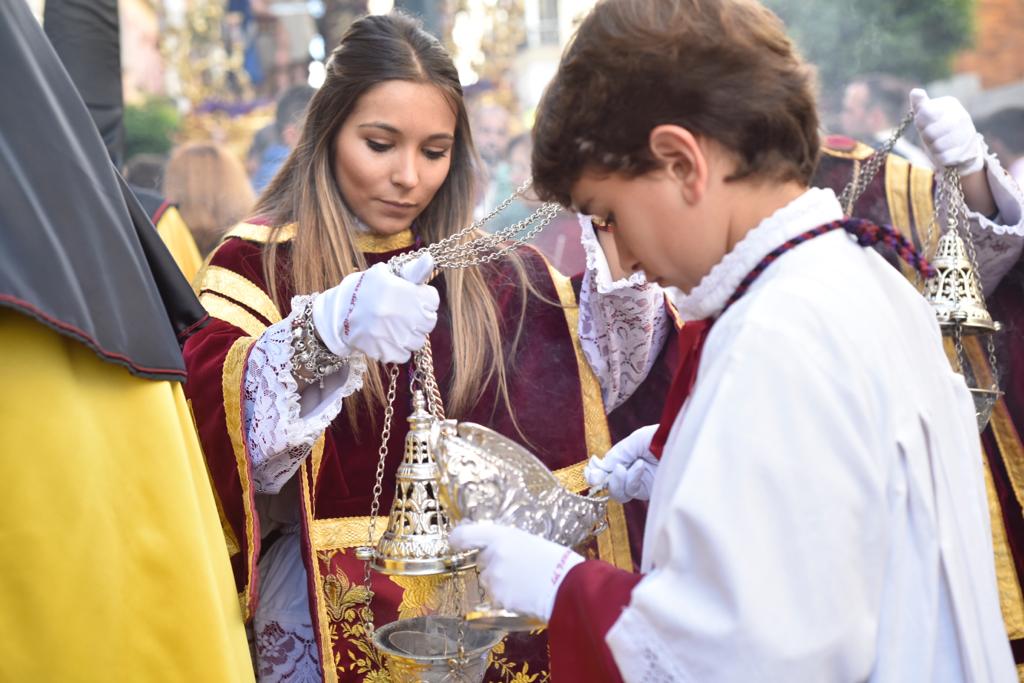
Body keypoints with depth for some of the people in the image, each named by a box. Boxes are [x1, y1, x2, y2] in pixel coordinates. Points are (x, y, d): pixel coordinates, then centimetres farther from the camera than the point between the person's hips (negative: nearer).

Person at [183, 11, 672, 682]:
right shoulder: (260, 262, -9)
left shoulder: (483, 270, 5)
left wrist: (622, 278, -15)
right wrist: (325, 333, -41)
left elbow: (596, 374, 2)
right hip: (336, 624, -4)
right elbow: (212, 420, -25)